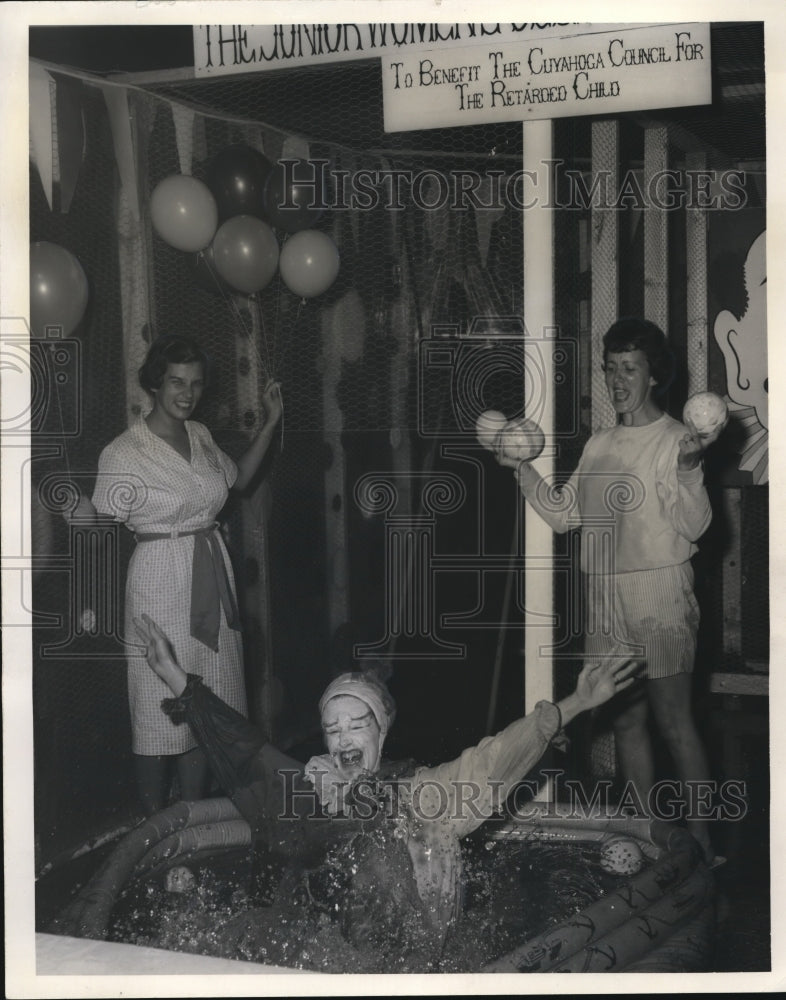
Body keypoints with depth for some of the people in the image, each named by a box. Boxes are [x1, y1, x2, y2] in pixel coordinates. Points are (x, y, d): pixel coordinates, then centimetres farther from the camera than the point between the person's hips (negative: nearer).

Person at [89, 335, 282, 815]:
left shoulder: (201, 436, 7)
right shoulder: (122, 454, -13)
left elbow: (238, 478, 25)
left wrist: (271, 422, 17)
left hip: (213, 577, 7)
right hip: (161, 582, -6)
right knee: (161, 709, -2)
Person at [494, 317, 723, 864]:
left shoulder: (673, 439, -7)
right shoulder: (599, 445, 15)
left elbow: (693, 526, -16)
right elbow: (565, 513, 18)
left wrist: (688, 468, -31)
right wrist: (522, 469, 11)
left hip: (658, 597, -7)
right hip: (604, 598, 7)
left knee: (674, 720, -6)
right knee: (626, 720, 11)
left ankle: (701, 845, 1)